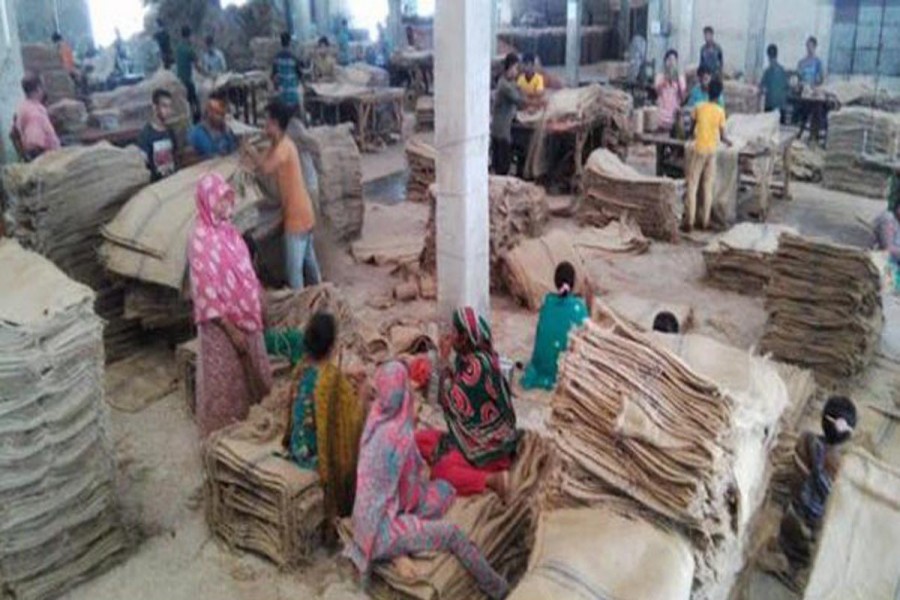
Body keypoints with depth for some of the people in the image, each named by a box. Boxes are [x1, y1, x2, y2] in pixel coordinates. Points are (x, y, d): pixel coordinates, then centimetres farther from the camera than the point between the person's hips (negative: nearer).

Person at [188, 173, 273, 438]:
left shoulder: (228, 230, 5)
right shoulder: (201, 239, -21)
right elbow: (207, 291, -21)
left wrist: (258, 304, 14)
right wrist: (231, 329, -20)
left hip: (245, 315, 8)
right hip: (222, 323, -8)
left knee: (251, 373, 20)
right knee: (226, 379, 6)